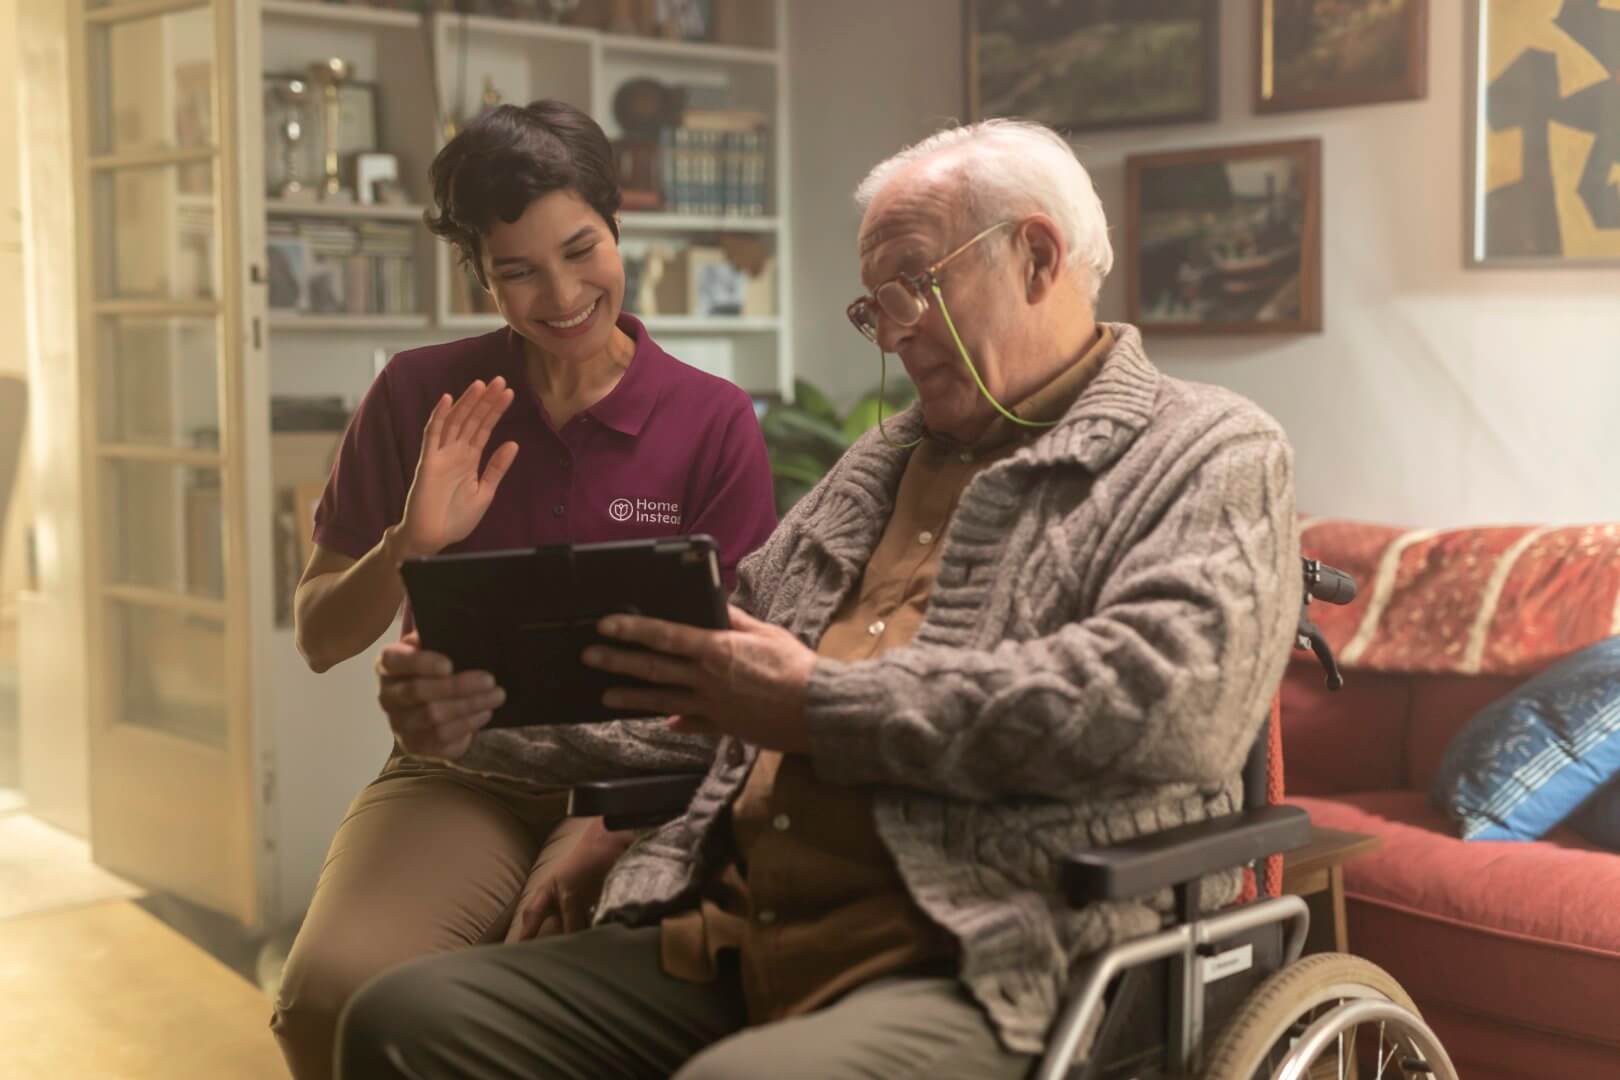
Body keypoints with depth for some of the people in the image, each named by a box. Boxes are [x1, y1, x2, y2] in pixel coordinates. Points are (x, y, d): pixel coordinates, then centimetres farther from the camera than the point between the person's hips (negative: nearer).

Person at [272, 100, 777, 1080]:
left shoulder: (715, 422, 0)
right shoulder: (419, 397, 4)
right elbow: (321, 641, 7)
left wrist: (604, 833, -15)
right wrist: (410, 544, -14)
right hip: (461, 774, 2)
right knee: (334, 992, -27)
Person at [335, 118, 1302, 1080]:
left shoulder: (1213, 459, 4)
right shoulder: (881, 464, 26)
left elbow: (1165, 696, -15)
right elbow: (727, 664, 29)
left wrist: (823, 705, -12)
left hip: (982, 970, -7)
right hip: (725, 944, 7)